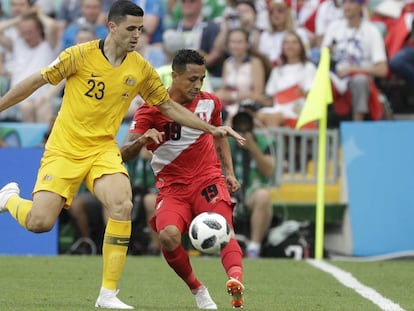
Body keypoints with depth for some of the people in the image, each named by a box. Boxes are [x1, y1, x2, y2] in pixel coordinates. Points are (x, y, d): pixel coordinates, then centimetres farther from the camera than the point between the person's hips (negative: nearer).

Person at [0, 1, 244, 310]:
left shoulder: (141, 69, -1)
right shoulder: (80, 55, -12)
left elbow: (169, 106, 11)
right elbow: (37, 81, -3)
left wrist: (212, 129, 5)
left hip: (103, 149, 3)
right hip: (65, 148, -3)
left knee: (122, 205, -25)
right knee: (40, 222, -14)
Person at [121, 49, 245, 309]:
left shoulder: (210, 103, 5)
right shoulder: (151, 109, -7)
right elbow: (124, 155, -11)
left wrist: (229, 172, 14)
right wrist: (140, 141, -33)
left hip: (208, 180, 2)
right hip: (172, 187, -2)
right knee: (168, 236, -27)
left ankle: (236, 281, -48)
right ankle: (197, 289, -5)